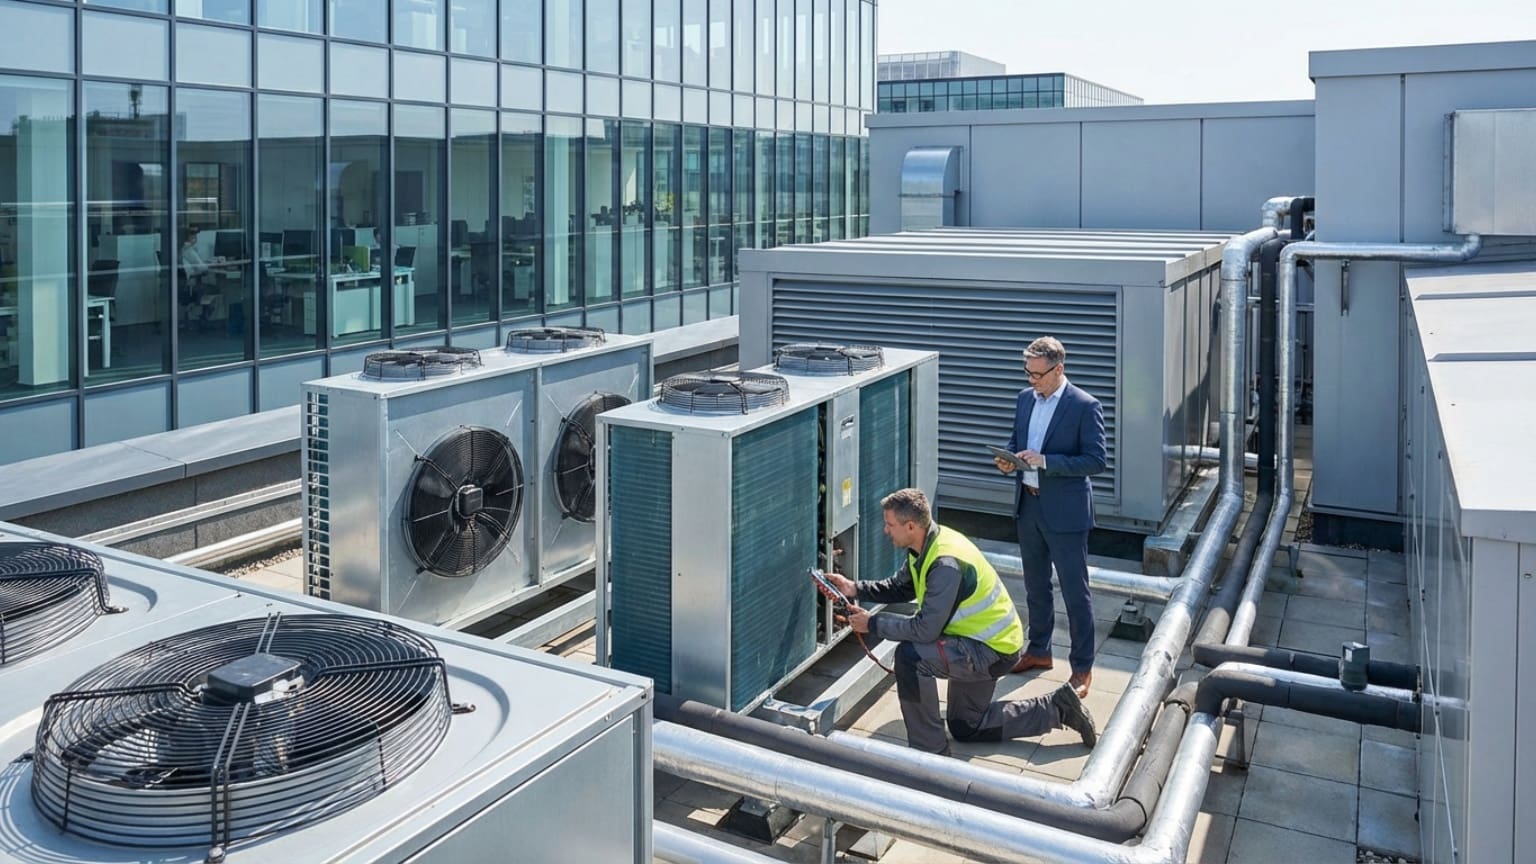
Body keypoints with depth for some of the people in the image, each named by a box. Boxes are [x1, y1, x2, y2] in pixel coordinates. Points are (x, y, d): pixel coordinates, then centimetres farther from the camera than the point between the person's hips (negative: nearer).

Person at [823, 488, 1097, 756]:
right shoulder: (928, 544, -4)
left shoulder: (946, 564, -33)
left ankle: (929, 748, -13)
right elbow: (899, 587, 7)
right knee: (965, 728, 22)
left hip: (993, 649, -10)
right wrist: (856, 589, -6)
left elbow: (925, 629, -33)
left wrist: (873, 623, -24)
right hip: (981, 642, 10)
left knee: (910, 655, -29)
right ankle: (1057, 709, 27)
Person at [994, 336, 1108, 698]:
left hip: (1064, 512, -6)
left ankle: (1082, 667, 15)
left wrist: (1045, 461, -24)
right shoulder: (1025, 397, 6)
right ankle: (1038, 651, 36)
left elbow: (1096, 461, -17)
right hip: (1028, 505, 7)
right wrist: (1009, 459, -5)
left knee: (1075, 591, 3)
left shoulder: (1085, 407, -14)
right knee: (1035, 586, 20)